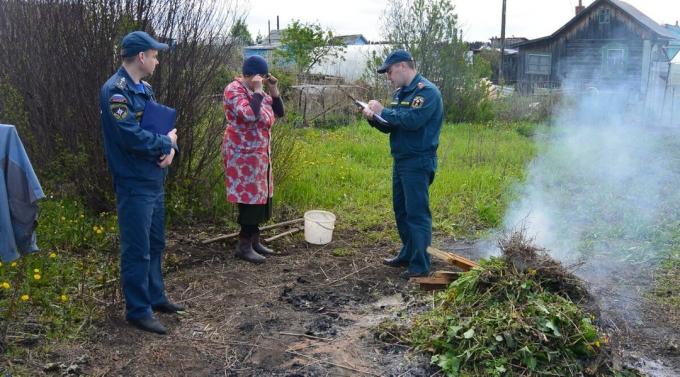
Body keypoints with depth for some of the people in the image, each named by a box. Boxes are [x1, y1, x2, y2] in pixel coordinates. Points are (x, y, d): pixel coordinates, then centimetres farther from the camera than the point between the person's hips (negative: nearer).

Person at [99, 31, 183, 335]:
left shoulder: (144, 88, 12)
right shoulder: (116, 91, -18)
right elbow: (132, 138, -27)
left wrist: (170, 148, -9)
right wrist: (167, 142, -10)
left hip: (154, 180, 9)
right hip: (134, 184, -9)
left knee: (155, 244, 19)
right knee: (137, 250, 0)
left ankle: (155, 296, 34)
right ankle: (138, 310, 12)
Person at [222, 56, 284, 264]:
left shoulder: (257, 92, 13)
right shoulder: (234, 90, -13)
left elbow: (278, 112, 13)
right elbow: (250, 115, -29)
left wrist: (273, 89, 2)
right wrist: (257, 90, -19)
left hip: (259, 153, 9)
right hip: (243, 154, -9)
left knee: (260, 197, 11)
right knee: (250, 198, -7)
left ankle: (254, 240, 21)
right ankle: (244, 246, 2)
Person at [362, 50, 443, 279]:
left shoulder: (427, 91, -13)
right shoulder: (401, 93, 15)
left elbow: (412, 120, -27)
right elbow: (391, 126, 16)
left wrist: (383, 111, -17)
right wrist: (374, 118, -4)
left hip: (418, 162, -9)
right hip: (401, 160, 9)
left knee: (417, 213, -6)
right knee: (401, 210, 16)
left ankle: (420, 265, 0)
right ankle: (408, 255, 29)